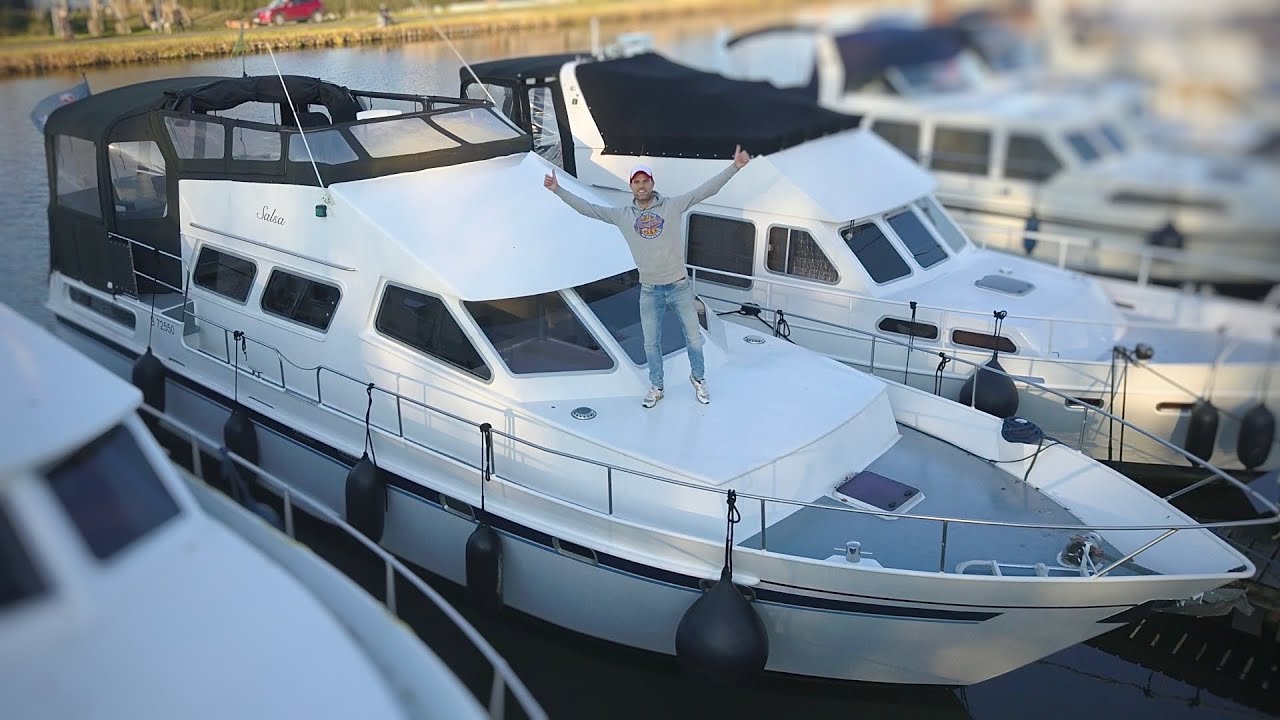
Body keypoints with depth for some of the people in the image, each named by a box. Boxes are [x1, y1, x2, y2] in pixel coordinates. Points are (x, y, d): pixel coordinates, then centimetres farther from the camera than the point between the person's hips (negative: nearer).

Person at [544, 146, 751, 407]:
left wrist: (734, 167, -19)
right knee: (651, 343, 13)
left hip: (679, 286, -1)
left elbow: (707, 189, -10)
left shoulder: (673, 206, -6)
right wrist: (558, 190, 0)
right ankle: (656, 387, 32)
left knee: (693, 336, 13)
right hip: (649, 291, 1)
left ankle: (698, 379, 36)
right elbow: (588, 208, 3)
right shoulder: (622, 215, -1)